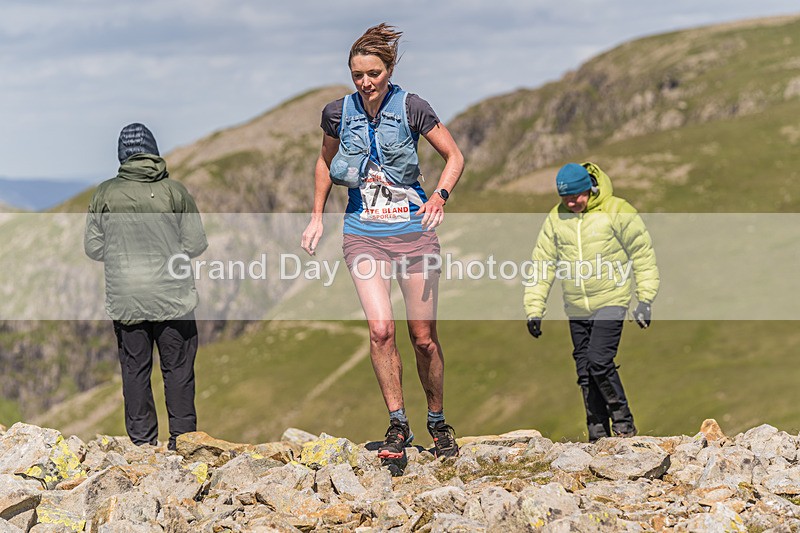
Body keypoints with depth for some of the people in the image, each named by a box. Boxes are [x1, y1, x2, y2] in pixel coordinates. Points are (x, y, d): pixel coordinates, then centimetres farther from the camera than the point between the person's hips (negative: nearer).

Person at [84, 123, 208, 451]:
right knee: (178, 368, 9)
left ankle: (142, 440, 12)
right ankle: (182, 436, 11)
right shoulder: (174, 191, -7)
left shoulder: (106, 194, -5)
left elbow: (93, 248, 1)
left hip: (125, 298, 1)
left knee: (134, 369, 9)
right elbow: (196, 245, -3)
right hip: (173, 296, -1)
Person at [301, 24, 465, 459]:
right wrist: (317, 218, 14)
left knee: (423, 337, 2)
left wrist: (440, 196, -16)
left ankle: (438, 423, 23)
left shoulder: (411, 108, -8)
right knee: (380, 329, -17)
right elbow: (325, 161, 18)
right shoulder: (338, 113, -2)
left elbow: (454, 156, 1)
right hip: (364, 235, 1)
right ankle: (398, 426, -7)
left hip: (413, 231, -1)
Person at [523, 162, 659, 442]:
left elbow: (643, 255, -1)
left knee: (599, 362, -18)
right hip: (576, 310, 5)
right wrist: (534, 310, 4)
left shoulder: (617, 211, -6)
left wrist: (645, 300, -5)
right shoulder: (556, 219, 6)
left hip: (611, 303, -5)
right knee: (585, 373, 4)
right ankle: (598, 435, 12)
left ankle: (623, 422, 1)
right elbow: (542, 265, 9)